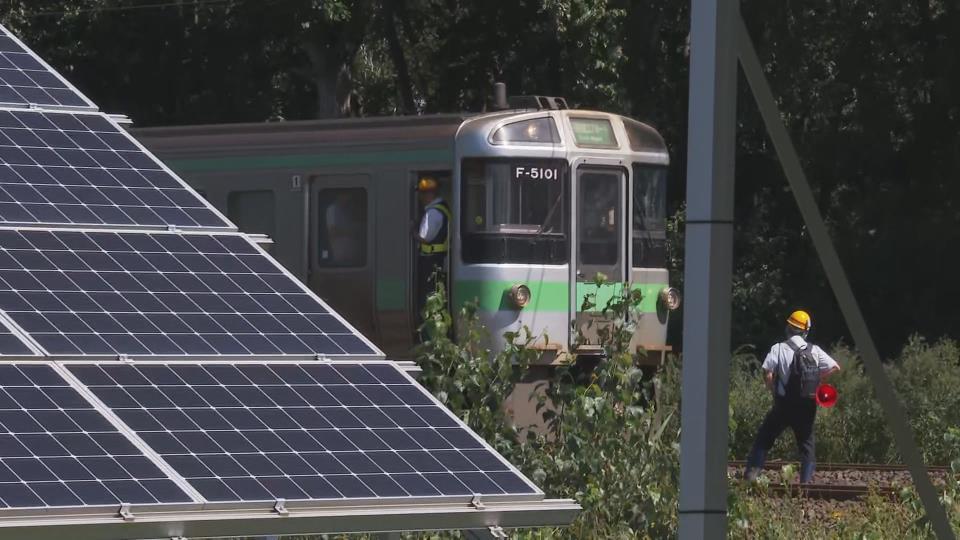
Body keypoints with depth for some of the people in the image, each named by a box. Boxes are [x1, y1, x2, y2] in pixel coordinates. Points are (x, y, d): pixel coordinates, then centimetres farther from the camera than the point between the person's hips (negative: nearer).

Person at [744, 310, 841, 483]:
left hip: (783, 404, -2)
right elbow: (835, 368, -1)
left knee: (763, 440, 9)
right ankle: (806, 480, 3)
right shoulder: (814, 351, 2)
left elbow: (767, 373, -17)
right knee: (806, 445, 11)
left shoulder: (778, 349, -7)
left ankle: (751, 474, -1)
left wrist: (773, 389, 0)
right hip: (806, 406, 2)